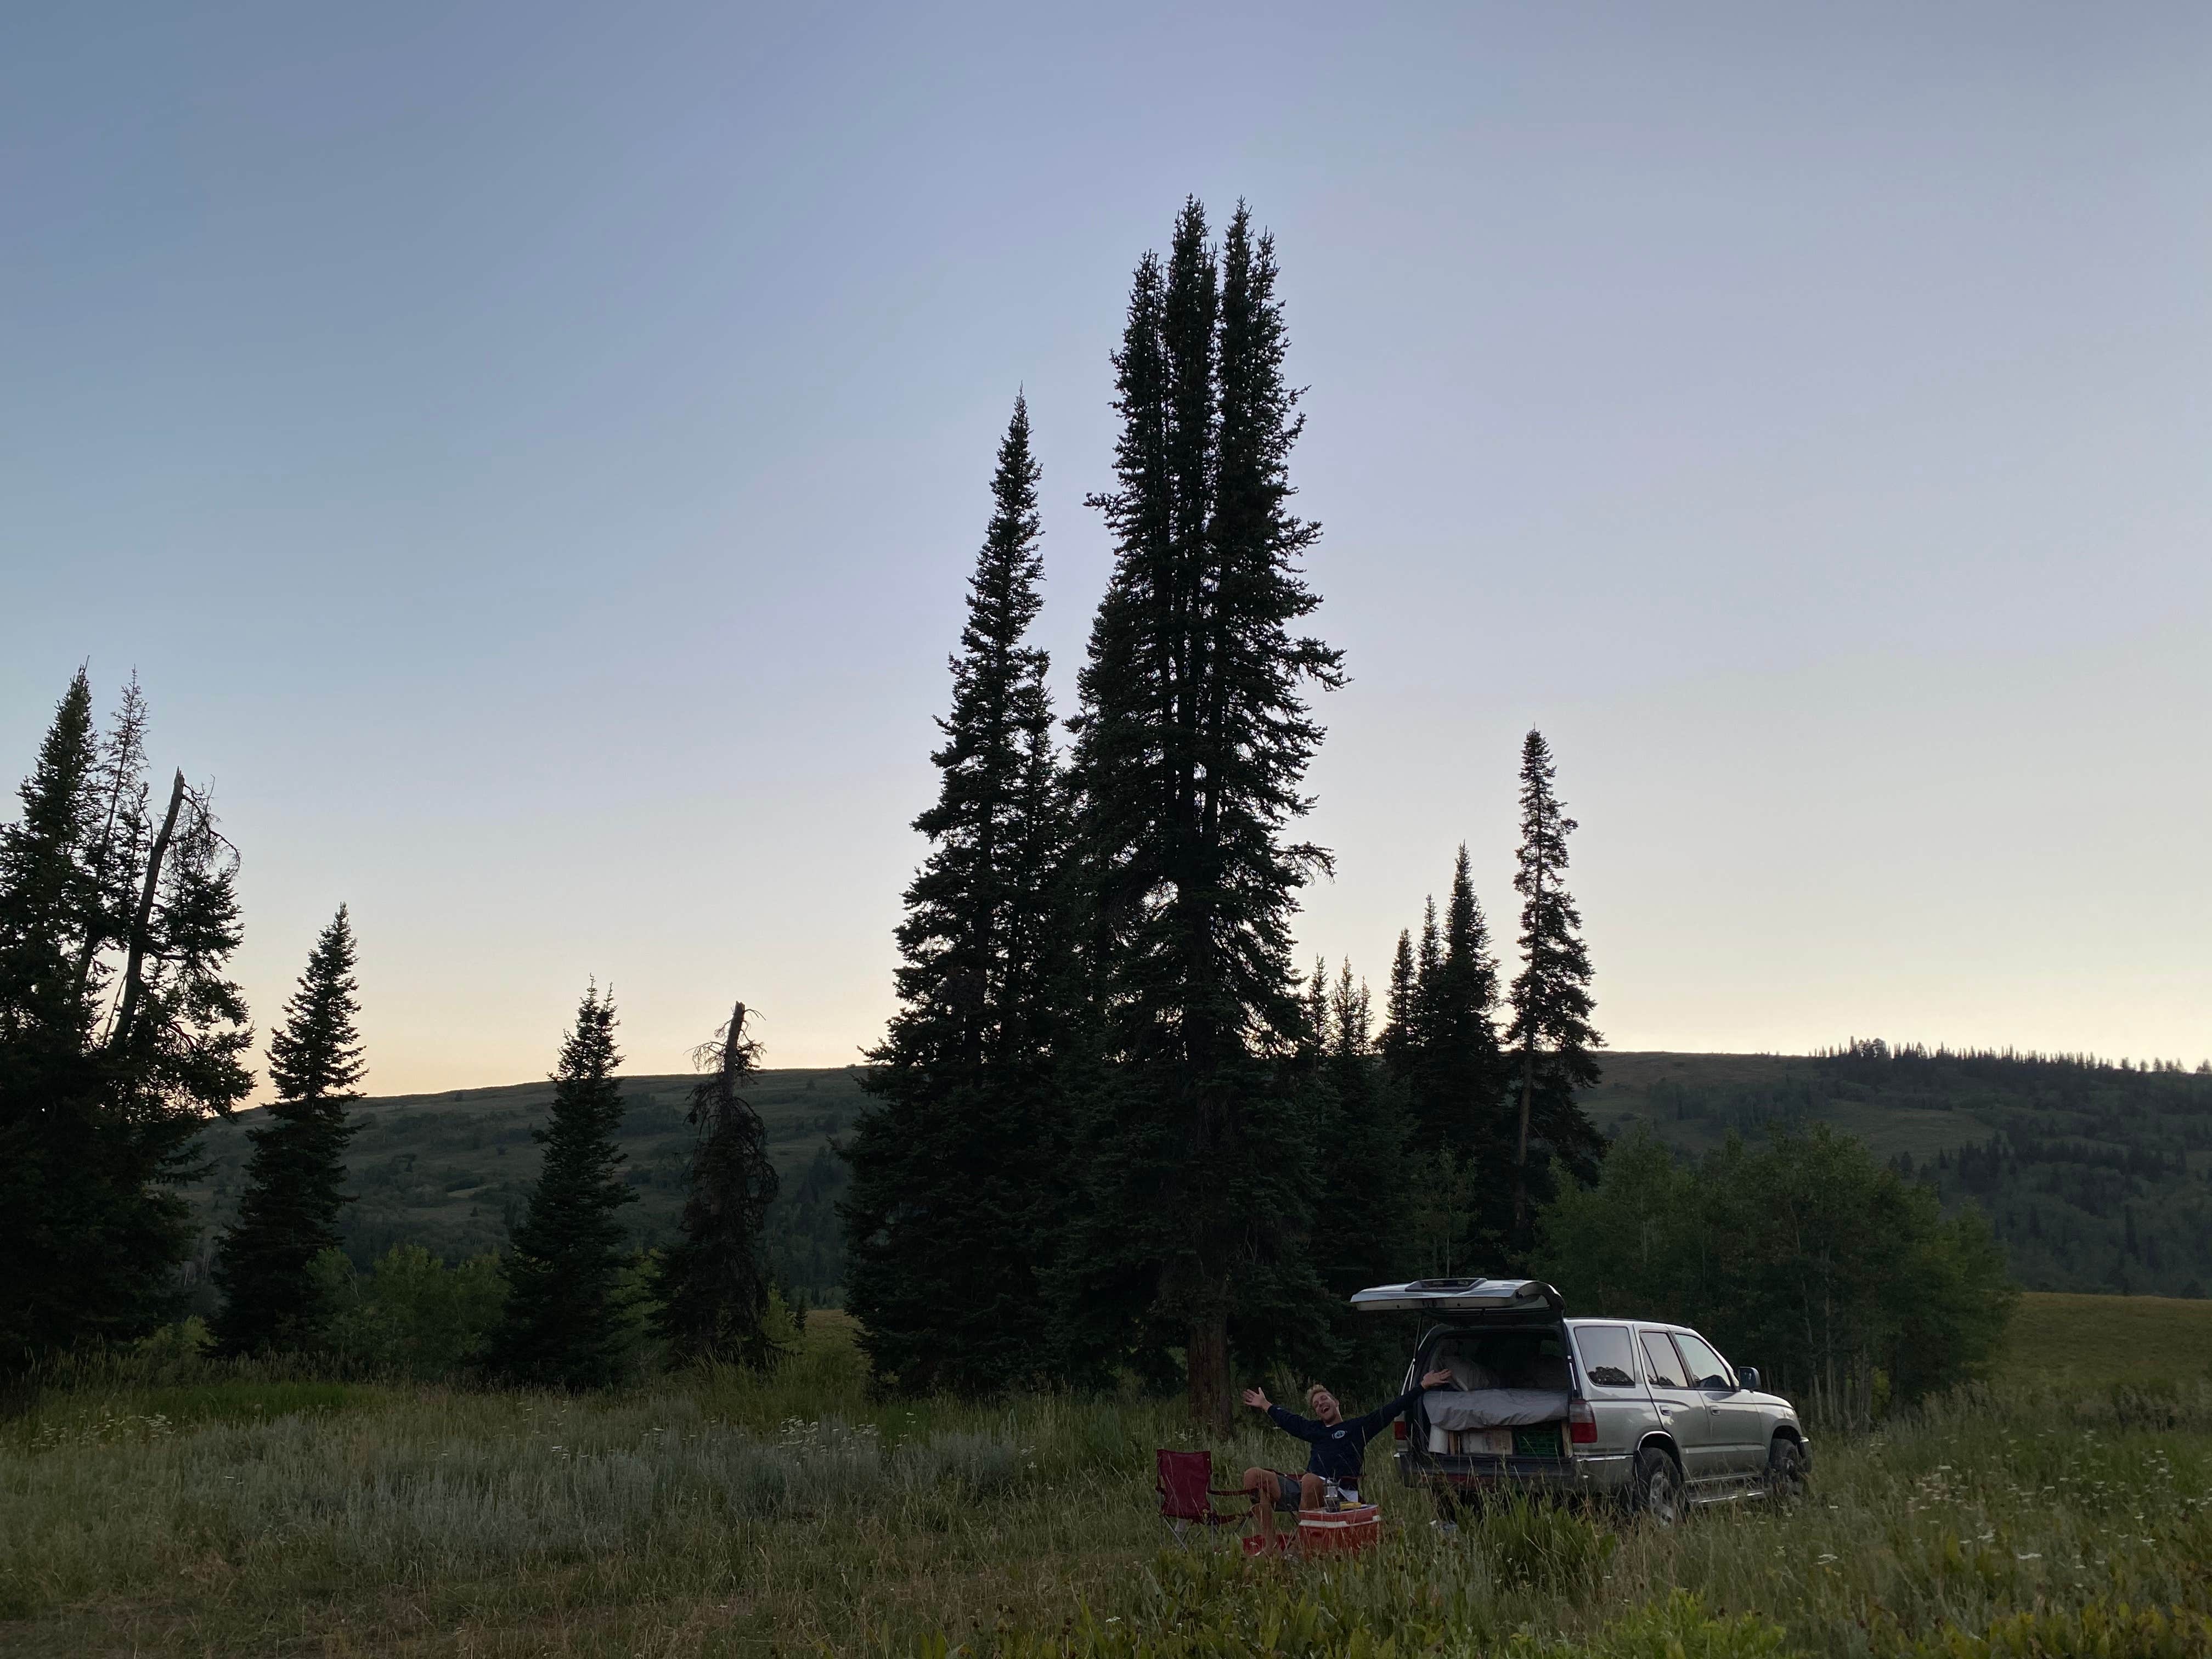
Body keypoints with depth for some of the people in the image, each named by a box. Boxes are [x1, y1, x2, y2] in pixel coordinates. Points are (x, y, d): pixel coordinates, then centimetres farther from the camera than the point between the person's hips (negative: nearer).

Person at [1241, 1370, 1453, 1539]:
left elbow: (1391, 1410, 12)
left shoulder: (1359, 1427, 16)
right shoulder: (1314, 1429, 31)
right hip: (1301, 1490, 6)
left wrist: (1423, 1386, 8)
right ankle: (1268, 1541, -26)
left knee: (1310, 1480, -43)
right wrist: (1265, 1405, 64)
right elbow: (1288, 1420, 49)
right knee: (1254, 1476, -16)